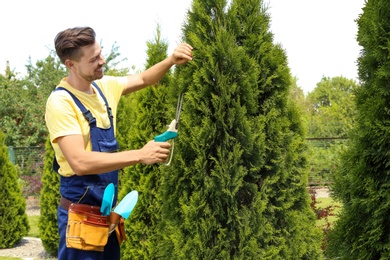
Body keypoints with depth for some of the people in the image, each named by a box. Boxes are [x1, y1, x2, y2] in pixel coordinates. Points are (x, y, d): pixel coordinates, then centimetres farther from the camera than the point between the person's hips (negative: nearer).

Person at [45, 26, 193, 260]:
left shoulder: (103, 87, 4)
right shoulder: (61, 102, -19)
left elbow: (142, 80, 20)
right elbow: (80, 162, -29)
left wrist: (171, 61, 0)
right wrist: (140, 155, -29)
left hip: (108, 210, 8)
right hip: (82, 215, -7)